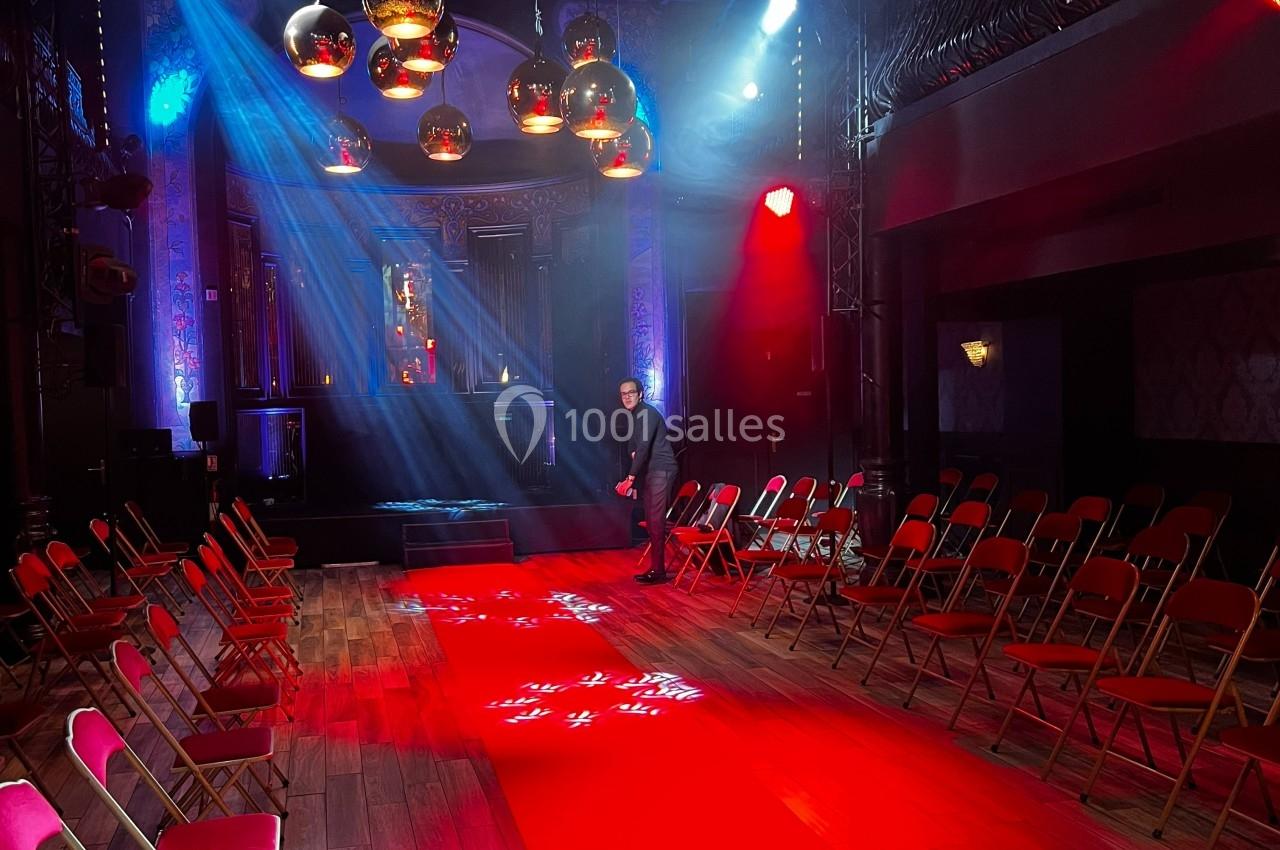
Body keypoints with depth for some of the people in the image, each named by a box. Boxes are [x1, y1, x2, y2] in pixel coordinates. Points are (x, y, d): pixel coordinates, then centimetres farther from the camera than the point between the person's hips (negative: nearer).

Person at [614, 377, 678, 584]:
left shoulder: (647, 413, -12)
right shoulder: (635, 415, 17)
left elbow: (644, 446, -21)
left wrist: (631, 476, -23)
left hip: (661, 470, -9)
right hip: (650, 471, 9)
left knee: (656, 520, -11)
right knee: (651, 521, 9)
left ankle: (658, 570, -9)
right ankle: (655, 568, 13)